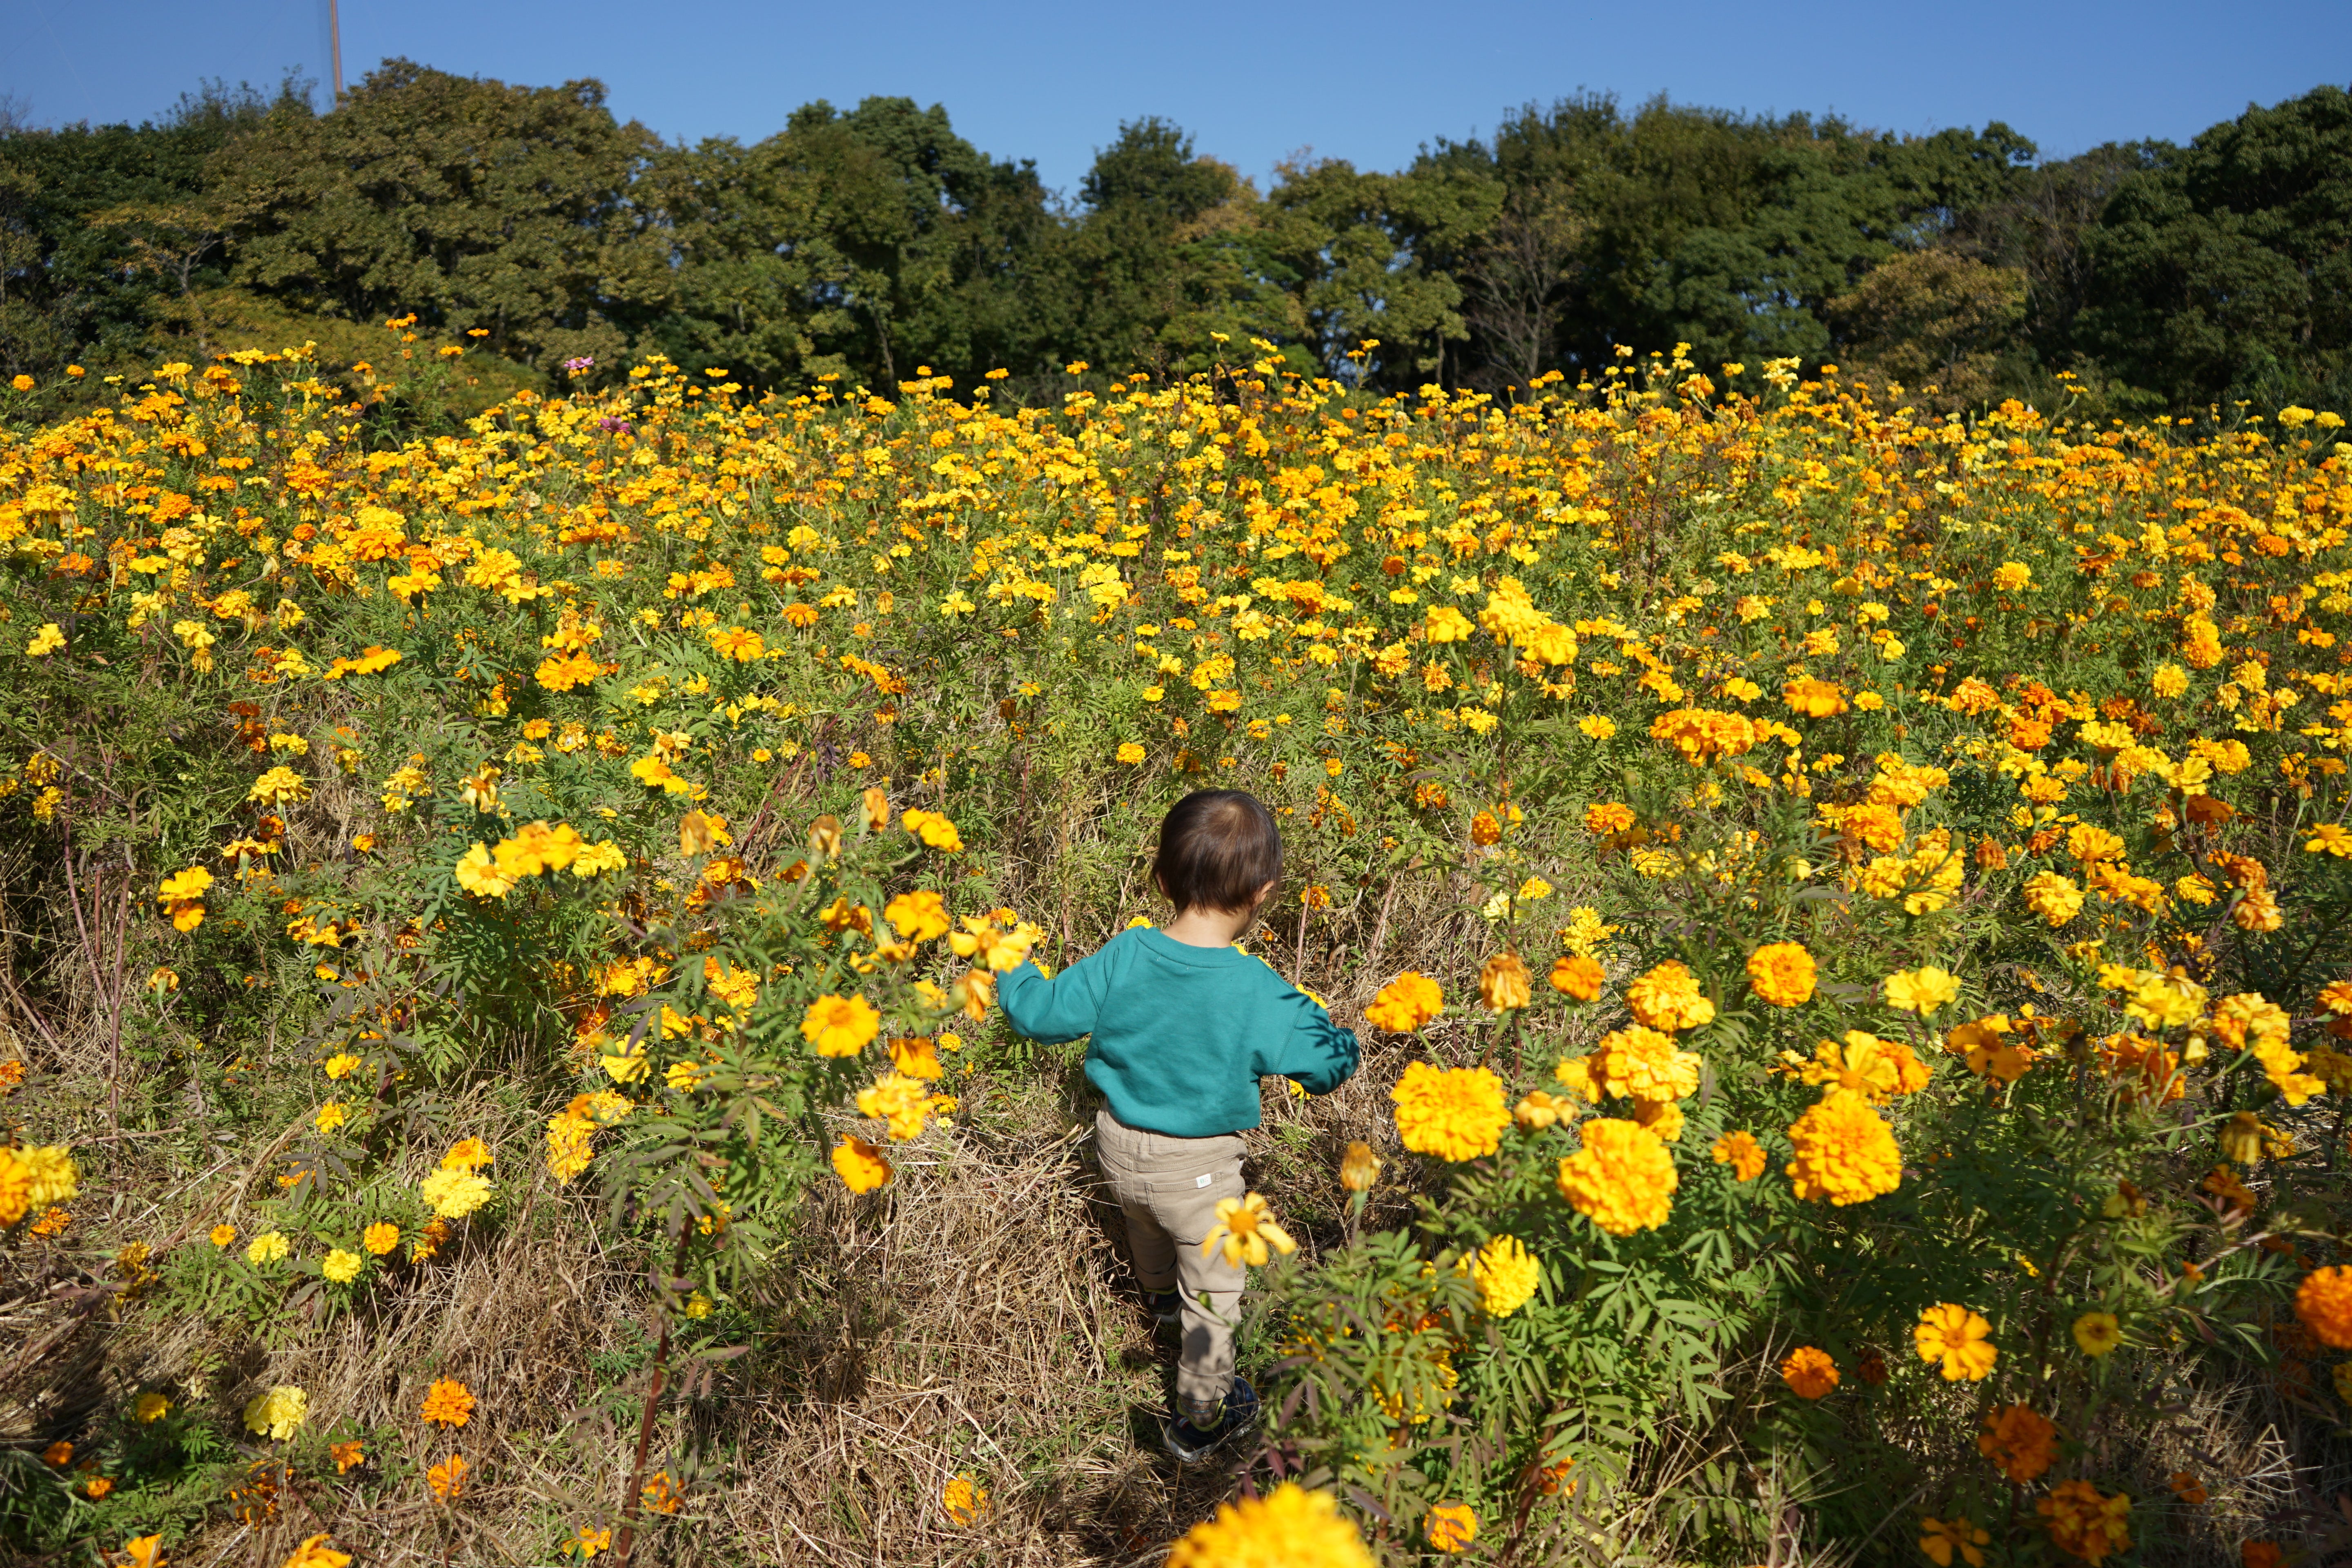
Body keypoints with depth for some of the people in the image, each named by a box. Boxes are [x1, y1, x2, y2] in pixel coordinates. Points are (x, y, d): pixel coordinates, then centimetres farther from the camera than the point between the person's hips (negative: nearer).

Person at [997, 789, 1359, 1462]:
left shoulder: (1123, 958, -19)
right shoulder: (1256, 992, -27)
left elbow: (1043, 1013, -9)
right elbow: (1328, 1065, -17)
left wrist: (1010, 971, 10)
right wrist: (1332, 1031, 5)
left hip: (1119, 1146, 5)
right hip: (1199, 1167, -5)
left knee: (1146, 1228, 37)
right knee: (1211, 1288, 18)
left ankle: (1161, 1297, 69)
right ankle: (1200, 1418, 36)